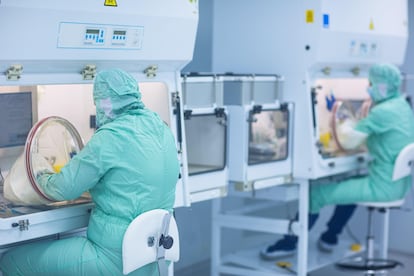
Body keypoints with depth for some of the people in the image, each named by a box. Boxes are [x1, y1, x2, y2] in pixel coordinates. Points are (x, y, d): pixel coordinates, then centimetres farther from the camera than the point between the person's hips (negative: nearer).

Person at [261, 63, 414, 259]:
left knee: (315, 192, -5)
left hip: (383, 186, -10)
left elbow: (352, 142, -15)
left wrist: (346, 129, 4)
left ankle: (290, 242, 10)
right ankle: (330, 237, 41)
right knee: (348, 183, 35)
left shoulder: (382, 112, -20)